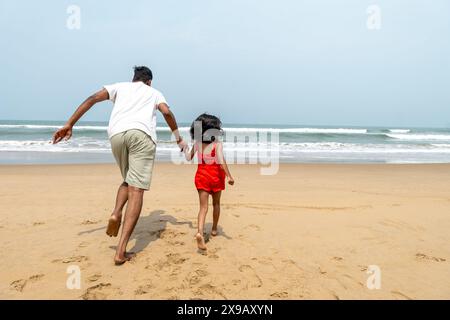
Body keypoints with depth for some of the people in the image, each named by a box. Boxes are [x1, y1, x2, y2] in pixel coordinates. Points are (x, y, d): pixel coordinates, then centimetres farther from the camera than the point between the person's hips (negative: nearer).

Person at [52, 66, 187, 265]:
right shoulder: (154, 92, 28)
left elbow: (92, 99, 15)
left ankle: (116, 214, -2)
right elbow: (167, 112, 7)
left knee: (128, 181, 26)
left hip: (117, 134, 3)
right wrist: (179, 139, 15)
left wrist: (69, 125, 11)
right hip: (142, 134, -3)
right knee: (136, 190, -7)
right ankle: (121, 251, -14)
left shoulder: (120, 86, 30)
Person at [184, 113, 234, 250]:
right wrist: (229, 176, -22)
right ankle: (214, 229, 35)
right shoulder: (217, 144, -11)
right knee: (216, 203, 20)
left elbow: (189, 158, 9)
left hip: (201, 176, 2)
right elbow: (221, 160, -22)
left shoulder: (197, 143, 0)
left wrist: (184, 148, 27)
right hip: (216, 175, -2)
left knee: (203, 207, -1)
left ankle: (200, 232, -23)